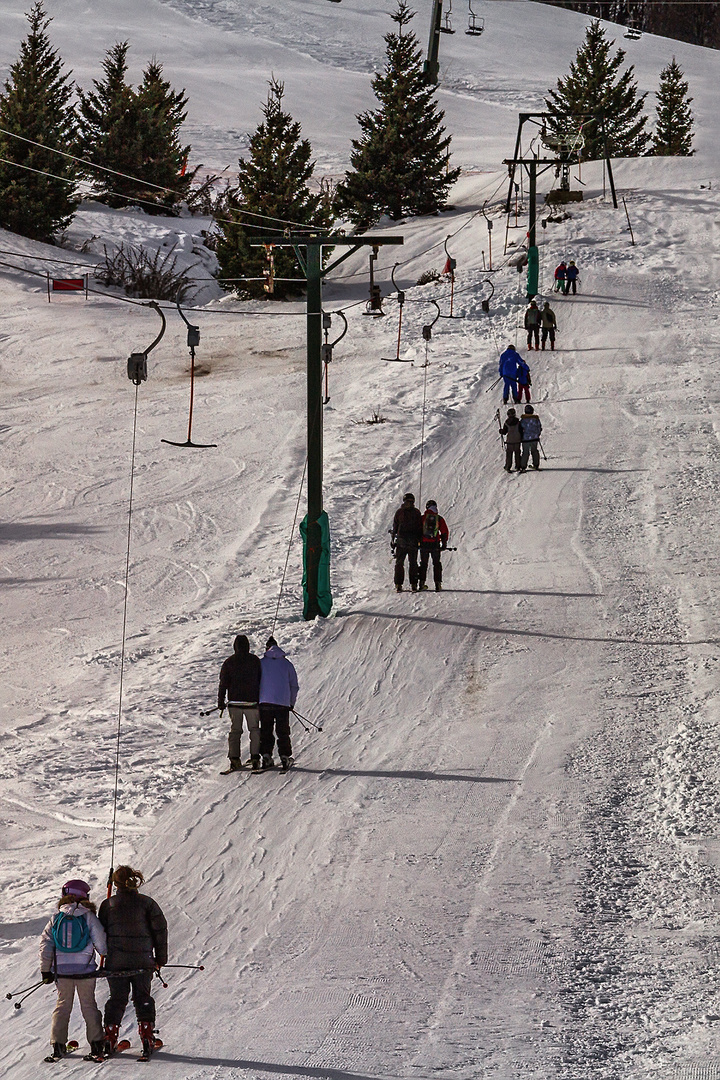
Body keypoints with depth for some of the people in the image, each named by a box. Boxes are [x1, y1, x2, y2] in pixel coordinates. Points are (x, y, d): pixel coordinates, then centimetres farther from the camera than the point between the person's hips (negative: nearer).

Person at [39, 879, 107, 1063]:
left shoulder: (57, 917, 2)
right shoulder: (88, 916, -5)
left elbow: (45, 944, 2)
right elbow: (101, 942, -6)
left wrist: (45, 970, 8)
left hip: (62, 970, 2)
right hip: (85, 970, -2)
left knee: (63, 1006, 11)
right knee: (89, 1006, 6)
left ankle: (58, 1046, 5)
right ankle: (96, 1045, 3)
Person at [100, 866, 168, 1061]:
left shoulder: (108, 905, 0)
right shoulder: (147, 903, -1)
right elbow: (160, 929, -1)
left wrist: (105, 957, 16)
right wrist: (161, 958, 7)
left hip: (115, 962, 0)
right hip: (143, 961, 0)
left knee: (117, 998, 10)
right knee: (143, 998, 11)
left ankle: (110, 1036, 5)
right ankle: (147, 1035, 2)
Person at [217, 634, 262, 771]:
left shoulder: (229, 662, 0)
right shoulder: (255, 661, -1)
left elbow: (223, 684, 1)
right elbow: (261, 681, 4)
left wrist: (221, 704, 6)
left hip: (234, 702, 1)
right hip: (252, 702, -1)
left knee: (235, 730, 7)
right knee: (254, 729, 8)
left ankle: (234, 759, -1)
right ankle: (255, 757, -1)